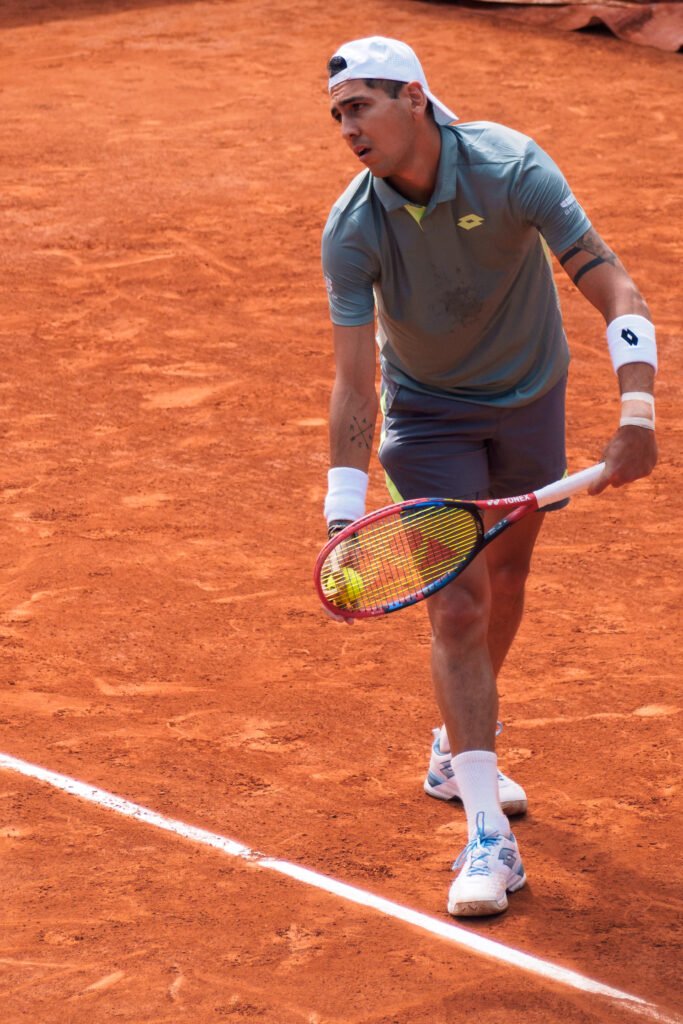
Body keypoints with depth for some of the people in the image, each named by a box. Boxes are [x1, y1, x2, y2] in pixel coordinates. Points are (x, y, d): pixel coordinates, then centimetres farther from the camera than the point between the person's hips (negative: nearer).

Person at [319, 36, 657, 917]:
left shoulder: (511, 168, -27)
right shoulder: (352, 232, -24)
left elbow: (613, 292, -28)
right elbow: (355, 380, -23)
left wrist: (637, 415, -40)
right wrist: (344, 519, -31)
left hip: (531, 398, 2)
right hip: (428, 415, -2)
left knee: (505, 582, 17)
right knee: (456, 604, -13)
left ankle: (459, 754, 42)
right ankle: (486, 834, -15)